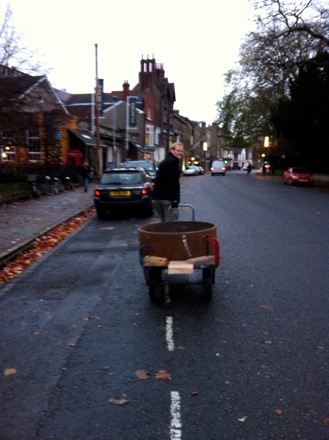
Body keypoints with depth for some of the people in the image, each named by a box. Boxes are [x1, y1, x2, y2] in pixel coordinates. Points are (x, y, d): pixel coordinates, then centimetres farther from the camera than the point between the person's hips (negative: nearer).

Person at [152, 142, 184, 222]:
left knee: (164, 222, 17)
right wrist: (175, 200, -21)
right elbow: (173, 183, -18)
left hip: (157, 197, 10)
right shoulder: (173, 162, -9)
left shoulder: (164, 162, 22)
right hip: (167, 197, -10)